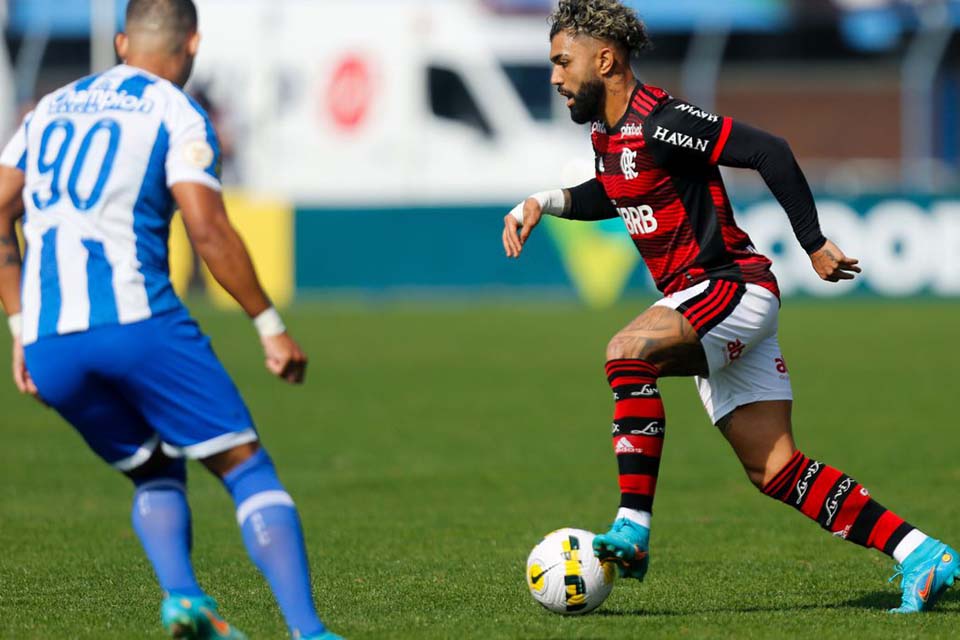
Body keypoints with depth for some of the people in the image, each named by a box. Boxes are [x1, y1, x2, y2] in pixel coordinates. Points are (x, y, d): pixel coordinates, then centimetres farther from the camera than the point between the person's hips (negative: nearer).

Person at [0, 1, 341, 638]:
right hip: (136, 322, -5)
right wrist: (272, 325, -1)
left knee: (155, 476, 22)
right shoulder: (176, 113, 3)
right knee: (249, 468, 2)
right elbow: (209, 232, -8)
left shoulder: (51, 109, 21)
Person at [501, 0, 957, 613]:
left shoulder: (659, 122, -16)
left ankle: (633, 532, -30)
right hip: (705, 307, 9)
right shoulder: (607, 134, 12)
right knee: (775, 471, 3)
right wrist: (546, 202, 17)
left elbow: (770, 152, -19)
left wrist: (815, 246, -14)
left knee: (628, 352, -31)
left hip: (734, 287, -9)